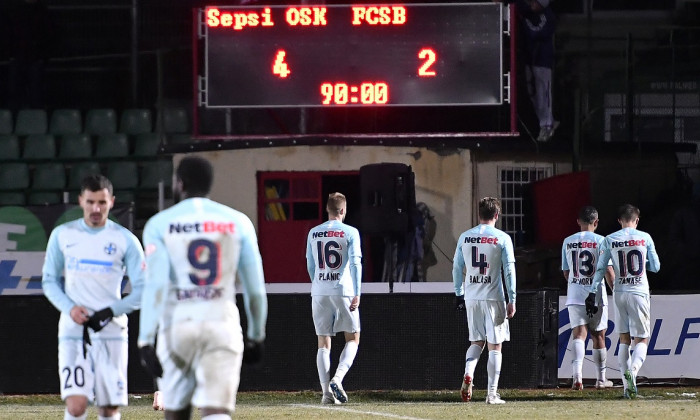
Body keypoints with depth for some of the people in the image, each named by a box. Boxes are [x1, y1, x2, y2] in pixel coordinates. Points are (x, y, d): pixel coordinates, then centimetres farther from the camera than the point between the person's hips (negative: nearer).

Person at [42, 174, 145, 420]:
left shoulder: (125, 240, 2)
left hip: (111, 332, 0)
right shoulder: (62, 235, 6)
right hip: (73, 332, 0)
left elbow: (142, 291, 2)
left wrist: (110, 312, -13)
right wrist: (69, 308, -7)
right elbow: (49, 281, 12)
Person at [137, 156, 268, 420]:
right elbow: (255, 287, 7)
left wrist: (145, 339, -12)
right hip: (222, 325, 0)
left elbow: (156, 285, -9)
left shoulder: (160, 224, 2)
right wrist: (256, 336, 19)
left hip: (177, 326, 0)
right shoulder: (238, 222, 7)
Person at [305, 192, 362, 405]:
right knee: (352, 339, 9)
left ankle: (326, 391, -3)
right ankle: (338, 378, -13)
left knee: (323, 343, 6)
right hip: (344, 291, -3)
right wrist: (357, 293, -11)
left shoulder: (313, 234, 8)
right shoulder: (350, 233, -3)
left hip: (319, 292, 3)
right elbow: (355, 263, -10)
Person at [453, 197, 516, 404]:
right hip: (493, 297, -3)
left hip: (471, 297, 3)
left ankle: (468, 374, -9)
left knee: (476, 342, 18)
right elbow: (509, 270, -7)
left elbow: (457, 268, 9)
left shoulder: (464, 237, 5)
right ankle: (492, 393, 2)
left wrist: (459, 294, 18)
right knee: (494, 346, 4)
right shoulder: (502, 238, -5)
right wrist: (512, 300, -3)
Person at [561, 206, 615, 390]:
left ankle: (577, 373, -26)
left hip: (574, 297, 2)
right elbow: (608, 271, -9)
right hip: (596, 296, -2)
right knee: (598, 336, 11)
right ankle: (601, 378, 20)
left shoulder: (568, 242, 5)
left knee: (579, 335, -4)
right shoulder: (600, 241, -5)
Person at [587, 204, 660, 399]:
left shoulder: (609, 240, 2)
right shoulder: (645, 238, -1)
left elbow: (601, 269, 0)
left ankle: (627, 385, 6)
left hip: (619, 293, 2)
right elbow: (655, 267, 5)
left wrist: (592, 293, 4)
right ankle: (633, 370, -27)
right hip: (639, 293, -2)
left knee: (624, 340, 12)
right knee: (642, 339, 2)